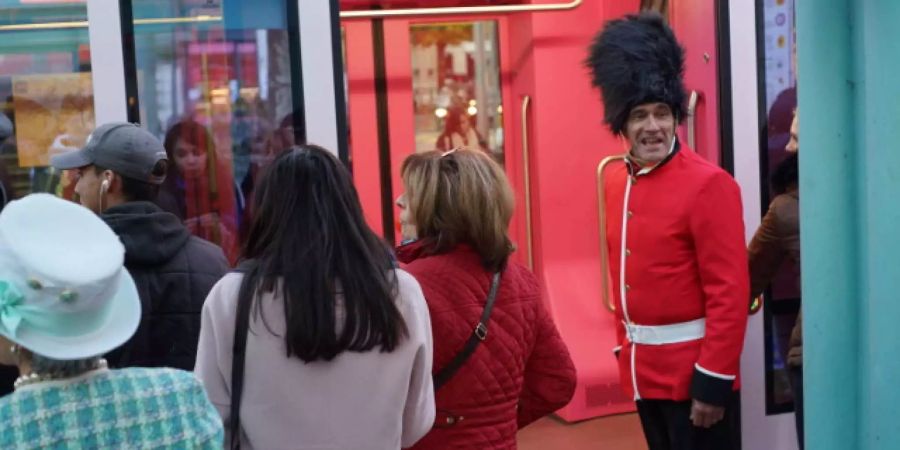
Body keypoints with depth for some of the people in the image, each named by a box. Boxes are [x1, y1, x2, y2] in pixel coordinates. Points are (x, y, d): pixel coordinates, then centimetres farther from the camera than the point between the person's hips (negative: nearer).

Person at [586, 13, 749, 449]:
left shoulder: (708, 184, -16)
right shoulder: (614, 181, 7)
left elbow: (730, 293, -18)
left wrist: (714, 381, -20)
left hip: (693, 372, -7)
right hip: (644, 370, 7)